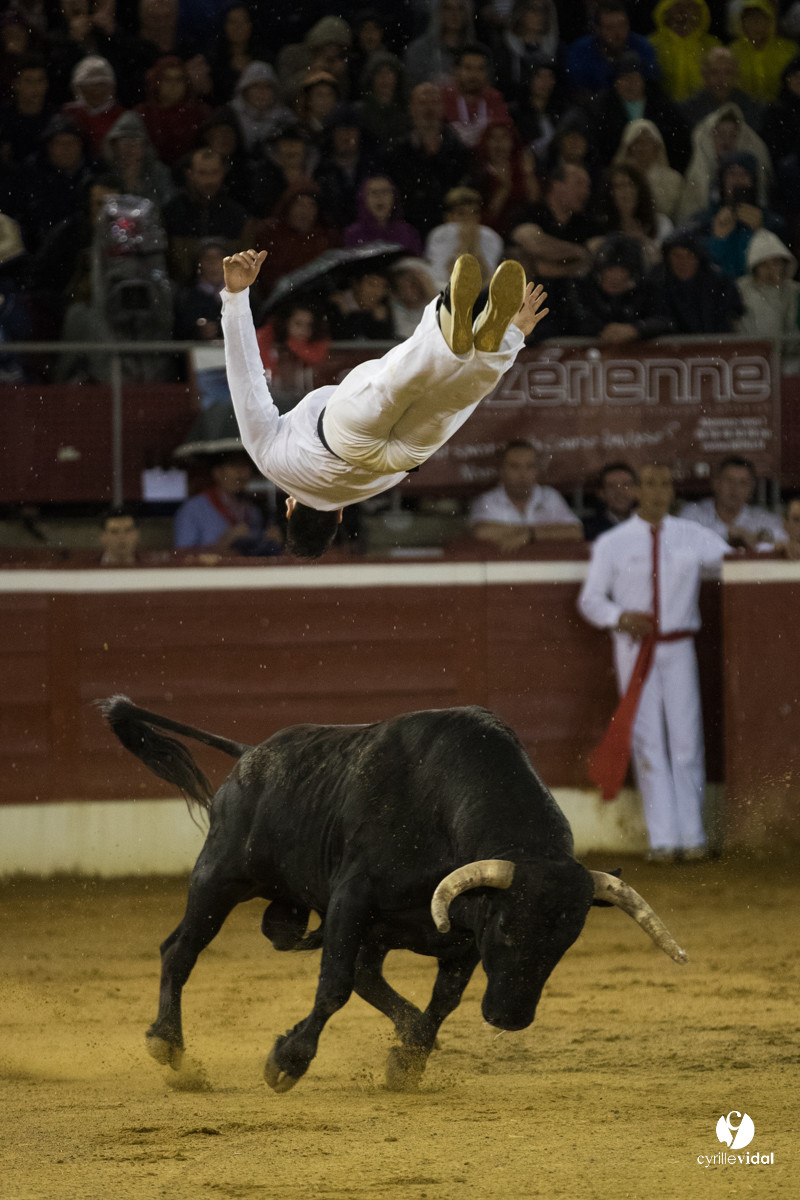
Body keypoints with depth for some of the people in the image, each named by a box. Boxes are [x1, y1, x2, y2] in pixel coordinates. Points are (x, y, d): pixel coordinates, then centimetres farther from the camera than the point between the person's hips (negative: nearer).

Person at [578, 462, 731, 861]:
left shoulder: (695, 538, 6)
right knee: (646, 742, -1)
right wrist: (619, 616, -15)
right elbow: (589, 599, 5)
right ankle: (662, 839, 1)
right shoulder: (611, 544, 2)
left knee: (686, 741, 0)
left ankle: (692, 836, 6)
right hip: (634, 648, -1)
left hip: (679, 648, 1)